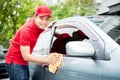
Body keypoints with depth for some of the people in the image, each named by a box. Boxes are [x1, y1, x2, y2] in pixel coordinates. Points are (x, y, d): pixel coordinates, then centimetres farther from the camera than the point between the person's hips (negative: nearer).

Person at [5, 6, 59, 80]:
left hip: (24, 63, 8)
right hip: (14, 63, -8)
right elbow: (26, 56, -27)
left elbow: (29, 19, 26)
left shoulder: (38, 25, -2)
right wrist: (47, 60, -28)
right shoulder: (26, 30, -26)